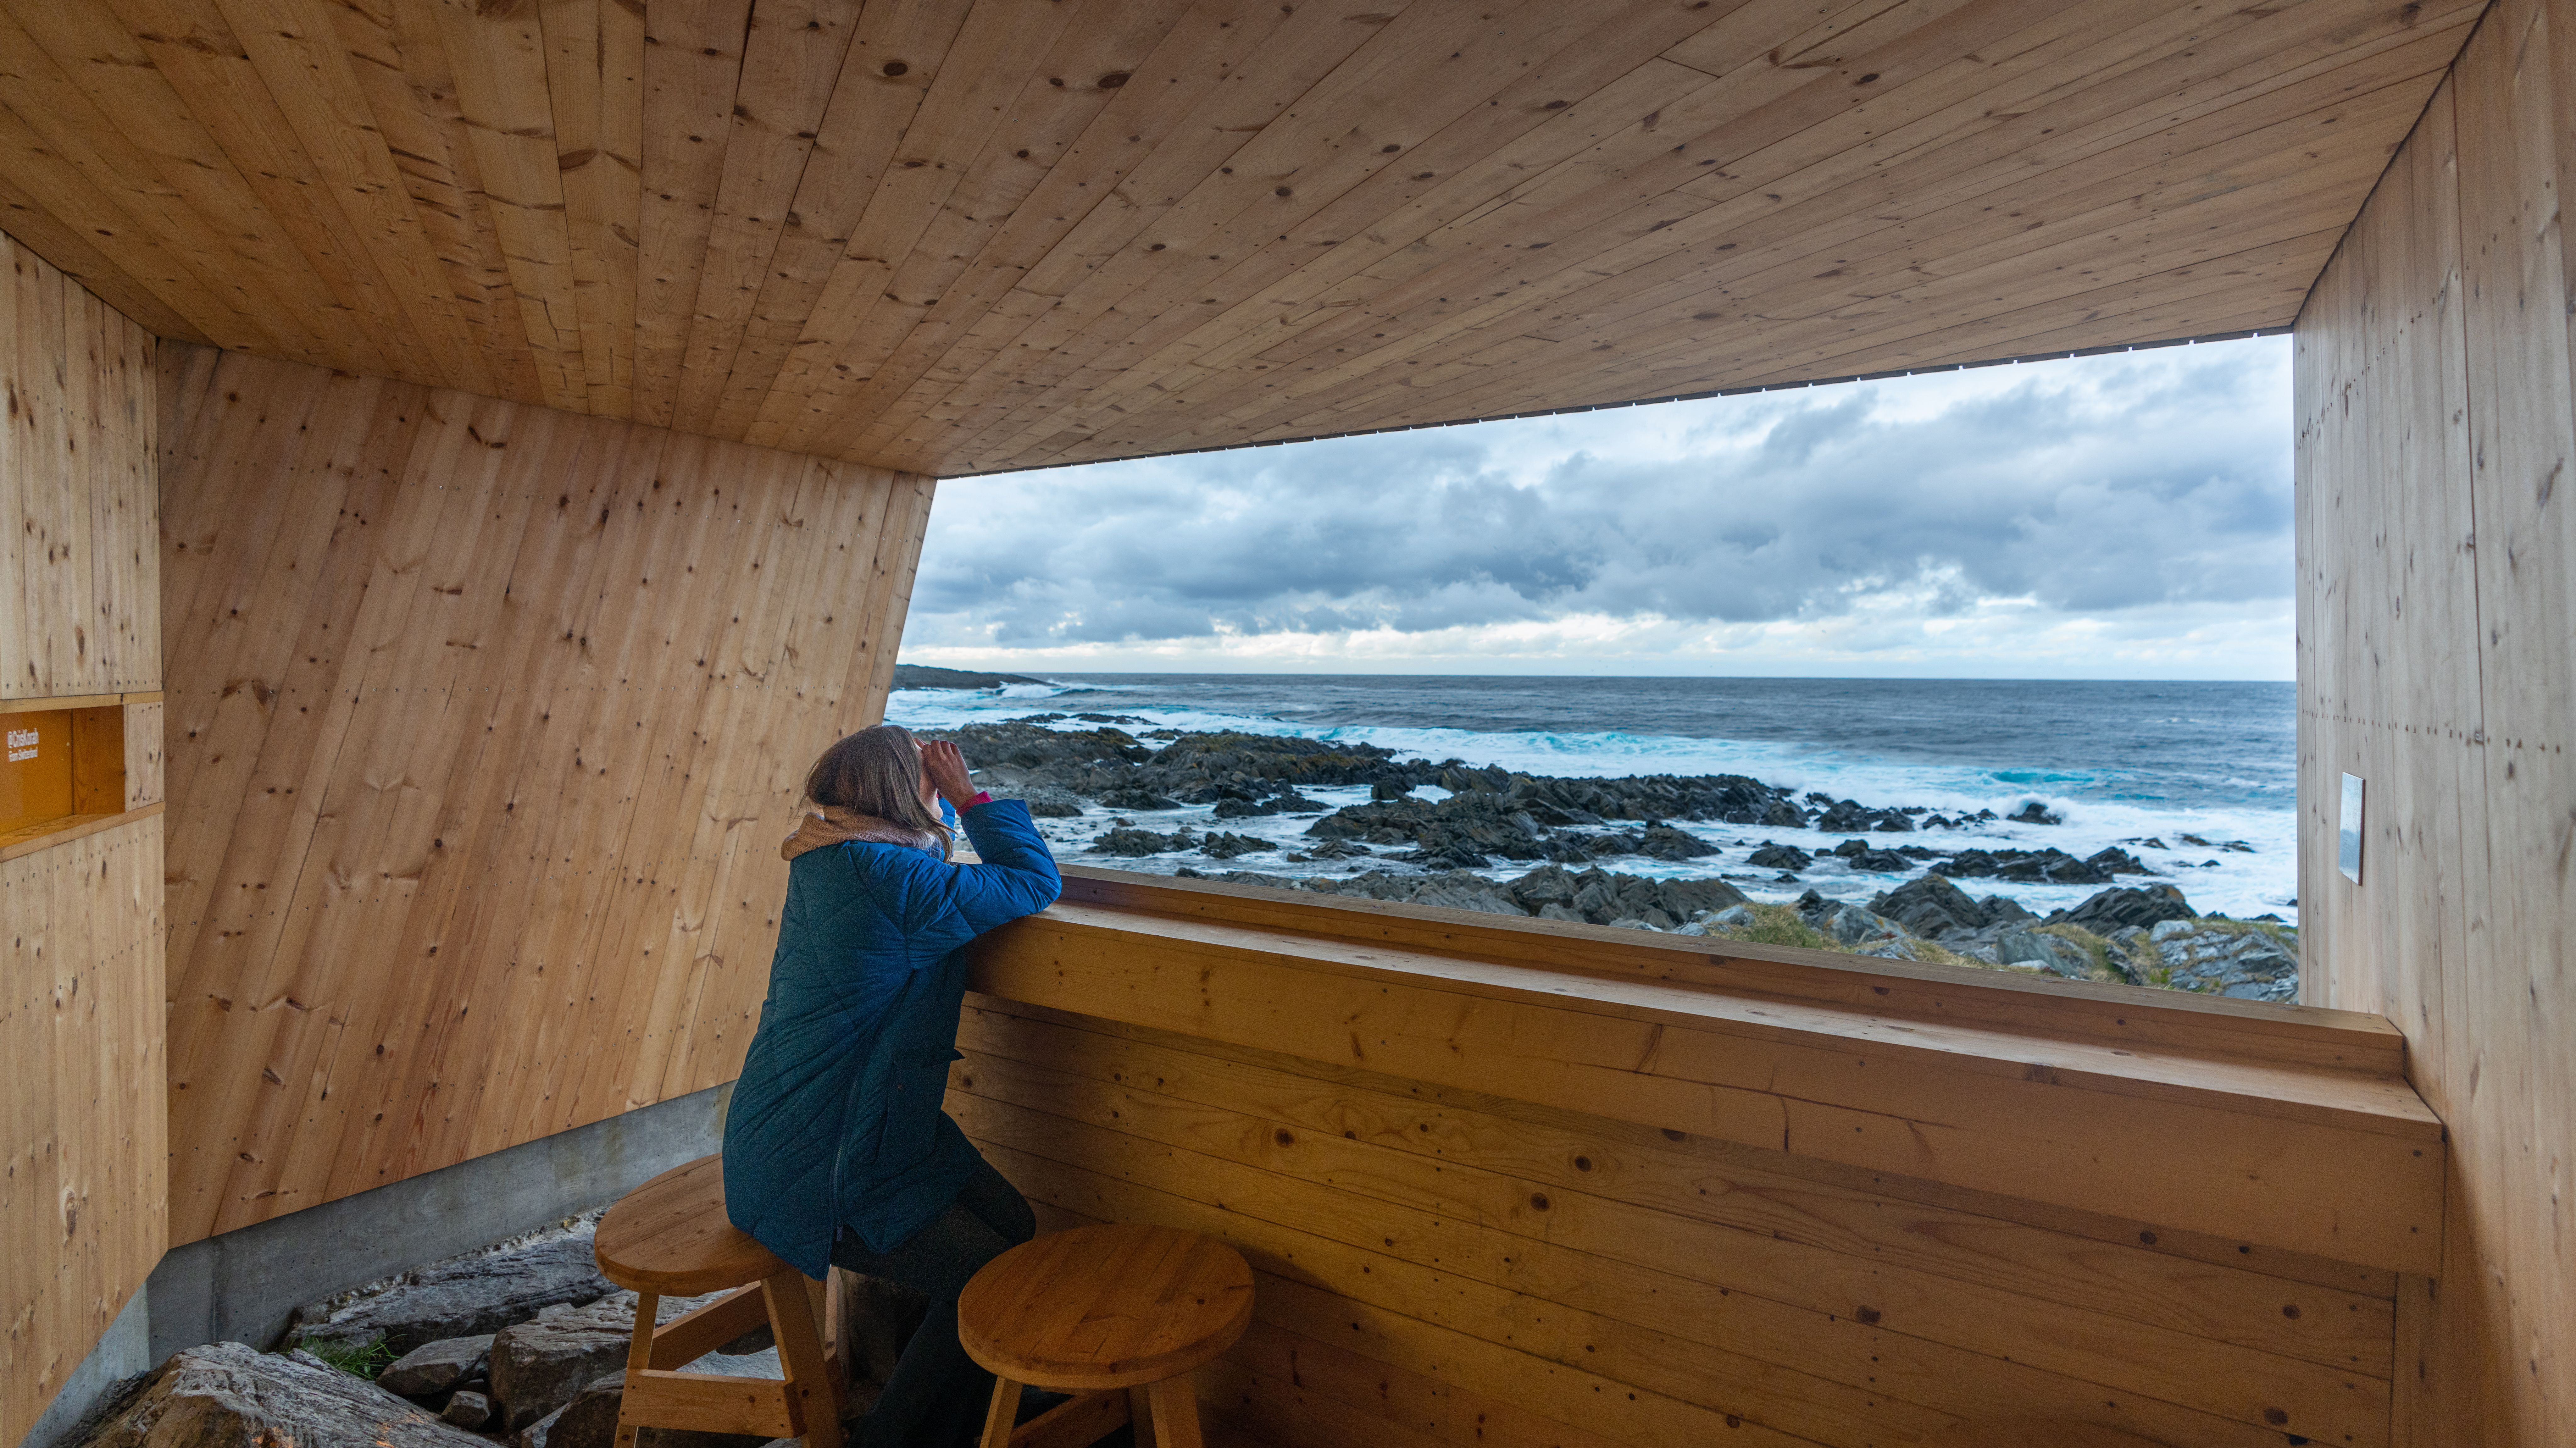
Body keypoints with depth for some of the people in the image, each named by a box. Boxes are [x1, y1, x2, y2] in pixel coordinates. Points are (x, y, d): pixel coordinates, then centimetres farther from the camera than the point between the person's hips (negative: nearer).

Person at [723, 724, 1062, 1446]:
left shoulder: (830, 862, 5)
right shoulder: (887, 876, -26)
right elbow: (1036, 882, -19)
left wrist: (952, 805, 9)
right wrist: (968, 797, -10)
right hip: (809, 1168, -10)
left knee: (1013, 1225, 7)